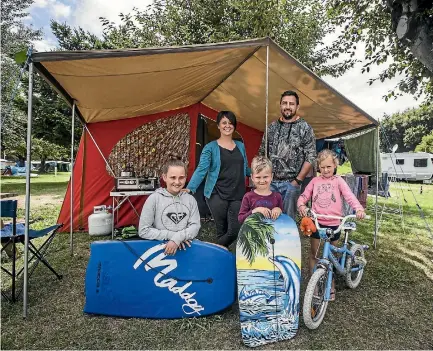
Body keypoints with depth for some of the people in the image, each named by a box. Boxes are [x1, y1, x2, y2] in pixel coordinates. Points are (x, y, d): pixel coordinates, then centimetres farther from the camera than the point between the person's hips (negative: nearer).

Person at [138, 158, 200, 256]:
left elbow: (195, 226, -1)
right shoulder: (154, 198, -4)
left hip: (185, 249, 2)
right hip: (160, 249, -2)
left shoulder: (190, 199, 5)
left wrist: (178, 237, -16)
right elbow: (143, 231, -5)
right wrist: (170, 235, -9)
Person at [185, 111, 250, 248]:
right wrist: (189, 188, -23)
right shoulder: (211, 147, -1)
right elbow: (201, 170, -11)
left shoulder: (240, 146, 13)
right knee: (221, 230, 2)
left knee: (236, 230, -2)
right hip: (217, 195, -4)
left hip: (237, 195, 4)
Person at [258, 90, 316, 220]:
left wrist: (298, 180, -10)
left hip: (291, 183, -3)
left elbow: (310, 157, -5)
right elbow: (262, 153, 13)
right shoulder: (272, 127, 9)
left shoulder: (305, 128, -1)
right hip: (270, 182, 3)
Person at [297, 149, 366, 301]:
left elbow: (349, 196, -14)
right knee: (313, 254, 9)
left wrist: (359, 208, -33)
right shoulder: (315, 181, 4)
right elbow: (303, 196, 3)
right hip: (316, 222, 1)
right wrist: (301, 206, -19)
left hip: (333, 223, -1)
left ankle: (331, 286, 33)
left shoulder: (338, 181, -2)